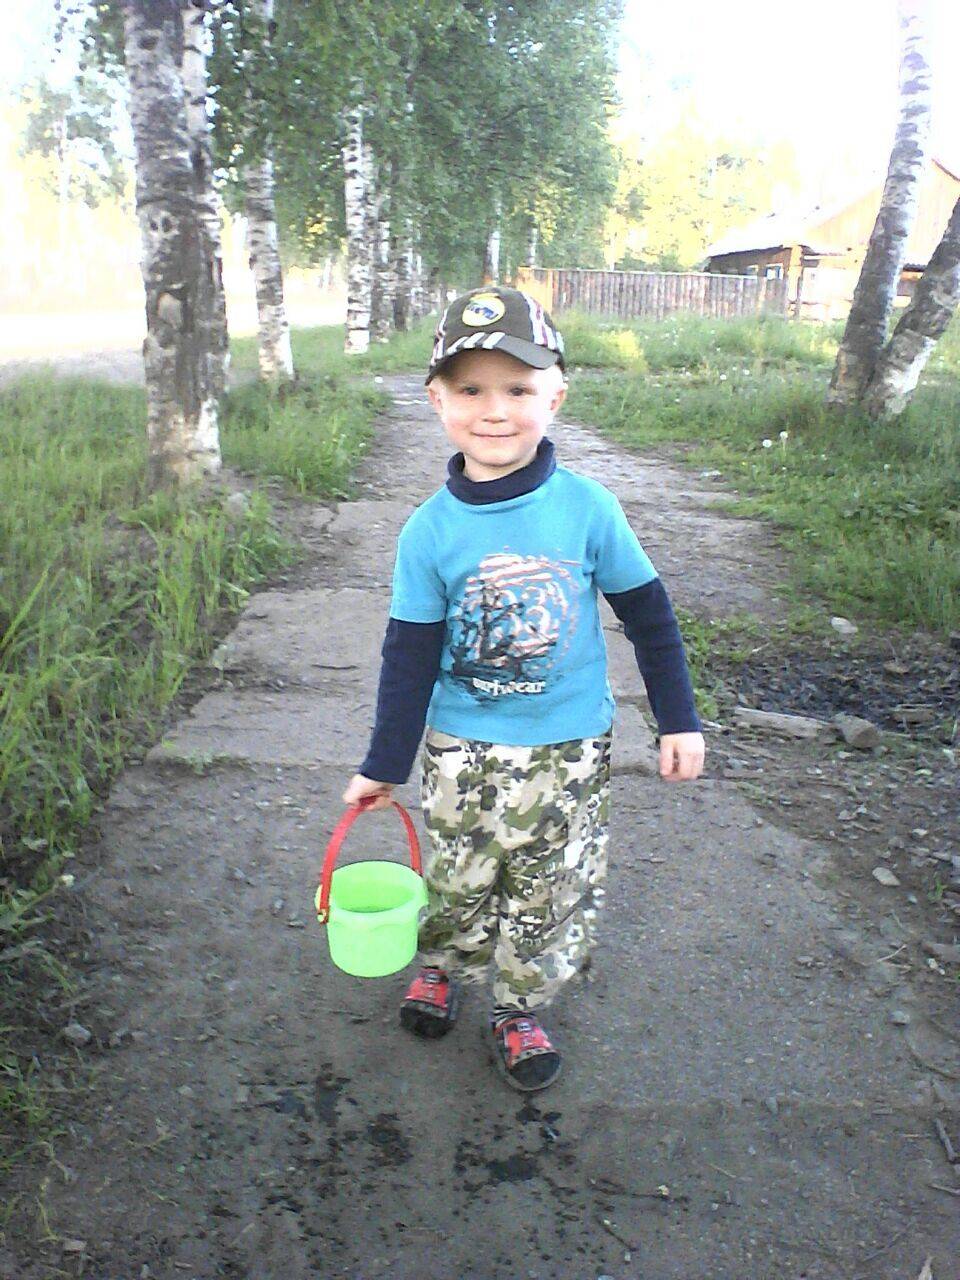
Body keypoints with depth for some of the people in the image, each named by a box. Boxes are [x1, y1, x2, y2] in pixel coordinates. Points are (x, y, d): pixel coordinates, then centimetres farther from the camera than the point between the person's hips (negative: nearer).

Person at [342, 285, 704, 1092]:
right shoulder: (430, 531, -11)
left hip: (572, 746, 0)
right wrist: (384, 767, 1)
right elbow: (410, 657, -3)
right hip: (463, 749, 0)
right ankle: (442, 966, 45)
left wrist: (679, 721, 2)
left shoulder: (588, 509, -12)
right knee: (460, 881, 14)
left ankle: (520, 1008, 35)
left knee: (555, 891, 10)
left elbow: (650, 616, -1)